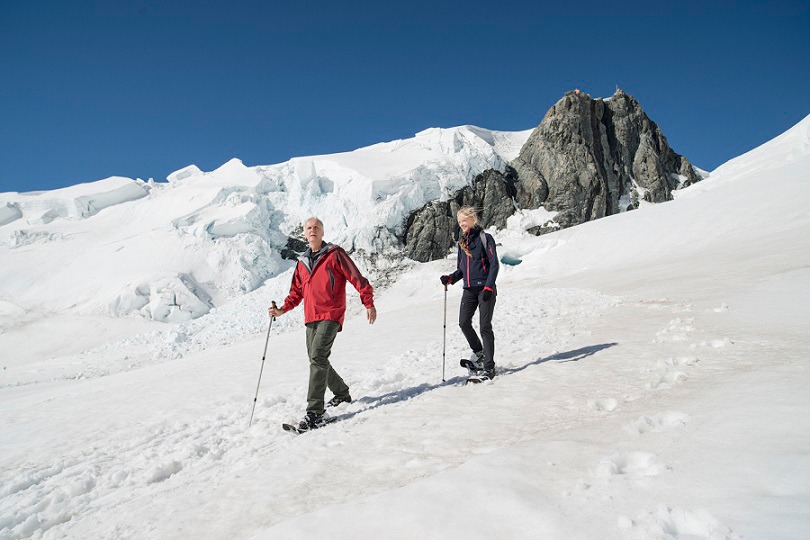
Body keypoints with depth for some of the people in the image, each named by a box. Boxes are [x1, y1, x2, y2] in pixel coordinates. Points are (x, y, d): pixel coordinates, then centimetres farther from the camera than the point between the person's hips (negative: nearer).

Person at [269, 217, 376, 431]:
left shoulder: (335, 254, -1)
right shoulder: (302, 262, 17)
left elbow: (357, 279, -2)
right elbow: (296, 292, 21)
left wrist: (369, 304, -5)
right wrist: (282, 310, 5)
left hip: (331, 315, -7)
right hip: (311, 318, 7)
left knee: (317, 357, -20)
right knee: (317, 361, 13)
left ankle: (315, 412, -19)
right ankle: (342, 393, 36)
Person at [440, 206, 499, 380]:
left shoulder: (485, 238, -3)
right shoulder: (462, 242, 15)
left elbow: (494, 264, -9)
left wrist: (488, 286, -19)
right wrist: (450, 278, -3)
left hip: (485, 288, -6)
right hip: (469, 289, 6)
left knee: (485, 326, -7)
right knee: (464, 323, -7)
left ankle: (489, 367, -1)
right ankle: (479, 353, 16)